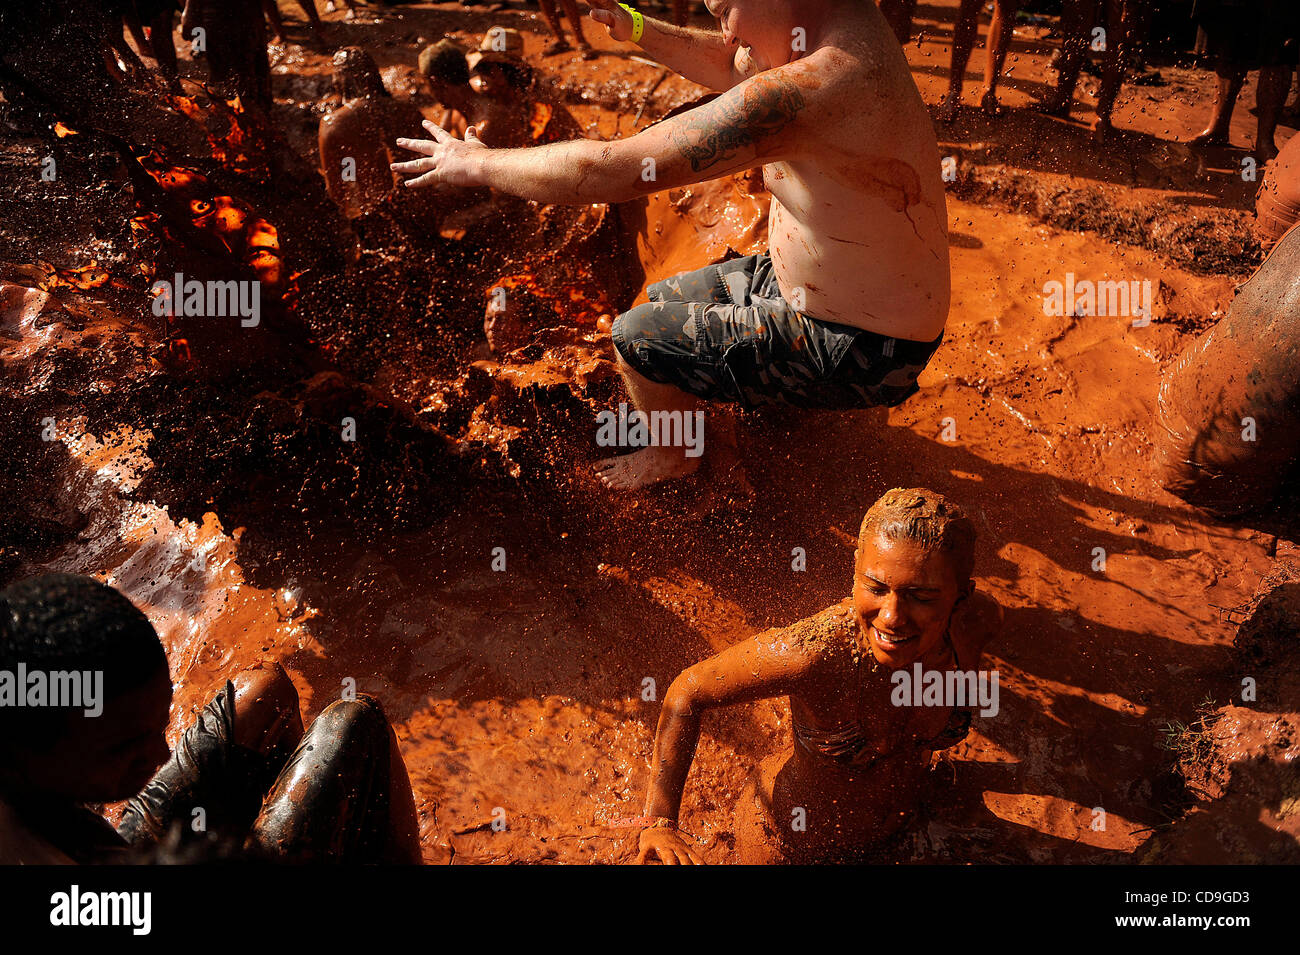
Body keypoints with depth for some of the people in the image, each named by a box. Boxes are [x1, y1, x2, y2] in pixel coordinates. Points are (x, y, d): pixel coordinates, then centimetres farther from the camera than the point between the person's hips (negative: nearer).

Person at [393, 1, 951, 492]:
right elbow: (730, 65, 18)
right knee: (662, 301, 19)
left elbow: (609, 171, -33)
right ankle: (771, 389, 43)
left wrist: (475, 162, -18)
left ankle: (675, 458, 25)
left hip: (856, 354, -9)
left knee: (637, 337, -3)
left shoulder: (805, 90, -35)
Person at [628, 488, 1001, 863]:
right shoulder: (814, 653, -43)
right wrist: (659, 821, -36)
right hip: (792, 843, -4)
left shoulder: (976, 621, -29)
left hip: (898, 819, 5)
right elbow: (687, 694, -28)